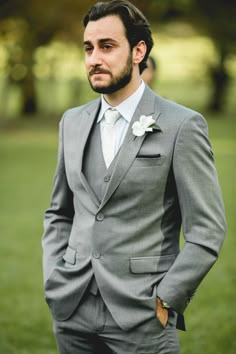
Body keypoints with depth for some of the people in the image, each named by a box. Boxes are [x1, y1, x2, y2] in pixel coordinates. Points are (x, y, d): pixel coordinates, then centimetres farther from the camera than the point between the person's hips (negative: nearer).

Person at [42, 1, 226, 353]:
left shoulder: (182, 126, -6)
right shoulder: (73, 122, 10)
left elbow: (208, 230, -7)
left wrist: (165, 301, -11)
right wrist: (54, 283, 6)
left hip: (141, 317, -4)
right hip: (72, 312, 5)